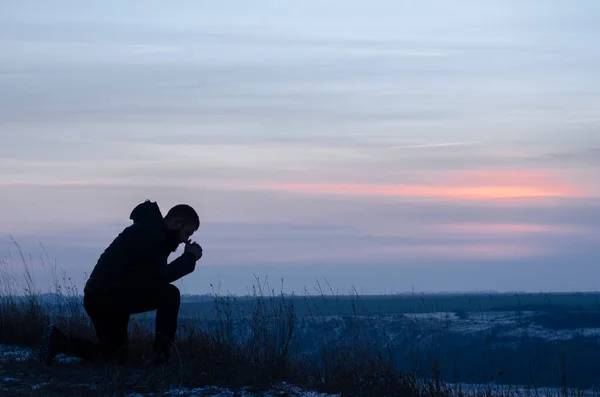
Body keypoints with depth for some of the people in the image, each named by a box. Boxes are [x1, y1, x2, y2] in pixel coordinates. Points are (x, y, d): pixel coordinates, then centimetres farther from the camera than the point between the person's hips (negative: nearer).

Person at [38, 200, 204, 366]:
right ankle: (162, 353, -9)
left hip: (98, 297, 11)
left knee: (112, 352, 22)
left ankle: (59, 341, 10)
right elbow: (159, 278, -19)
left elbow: (154, 276, 19)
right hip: (110, 296, -11)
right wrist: (189, 257, -7)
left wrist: (187, 258, 10)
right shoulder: (150, 234, -14)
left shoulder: (150, 231, 18)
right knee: (170, 294, -11)